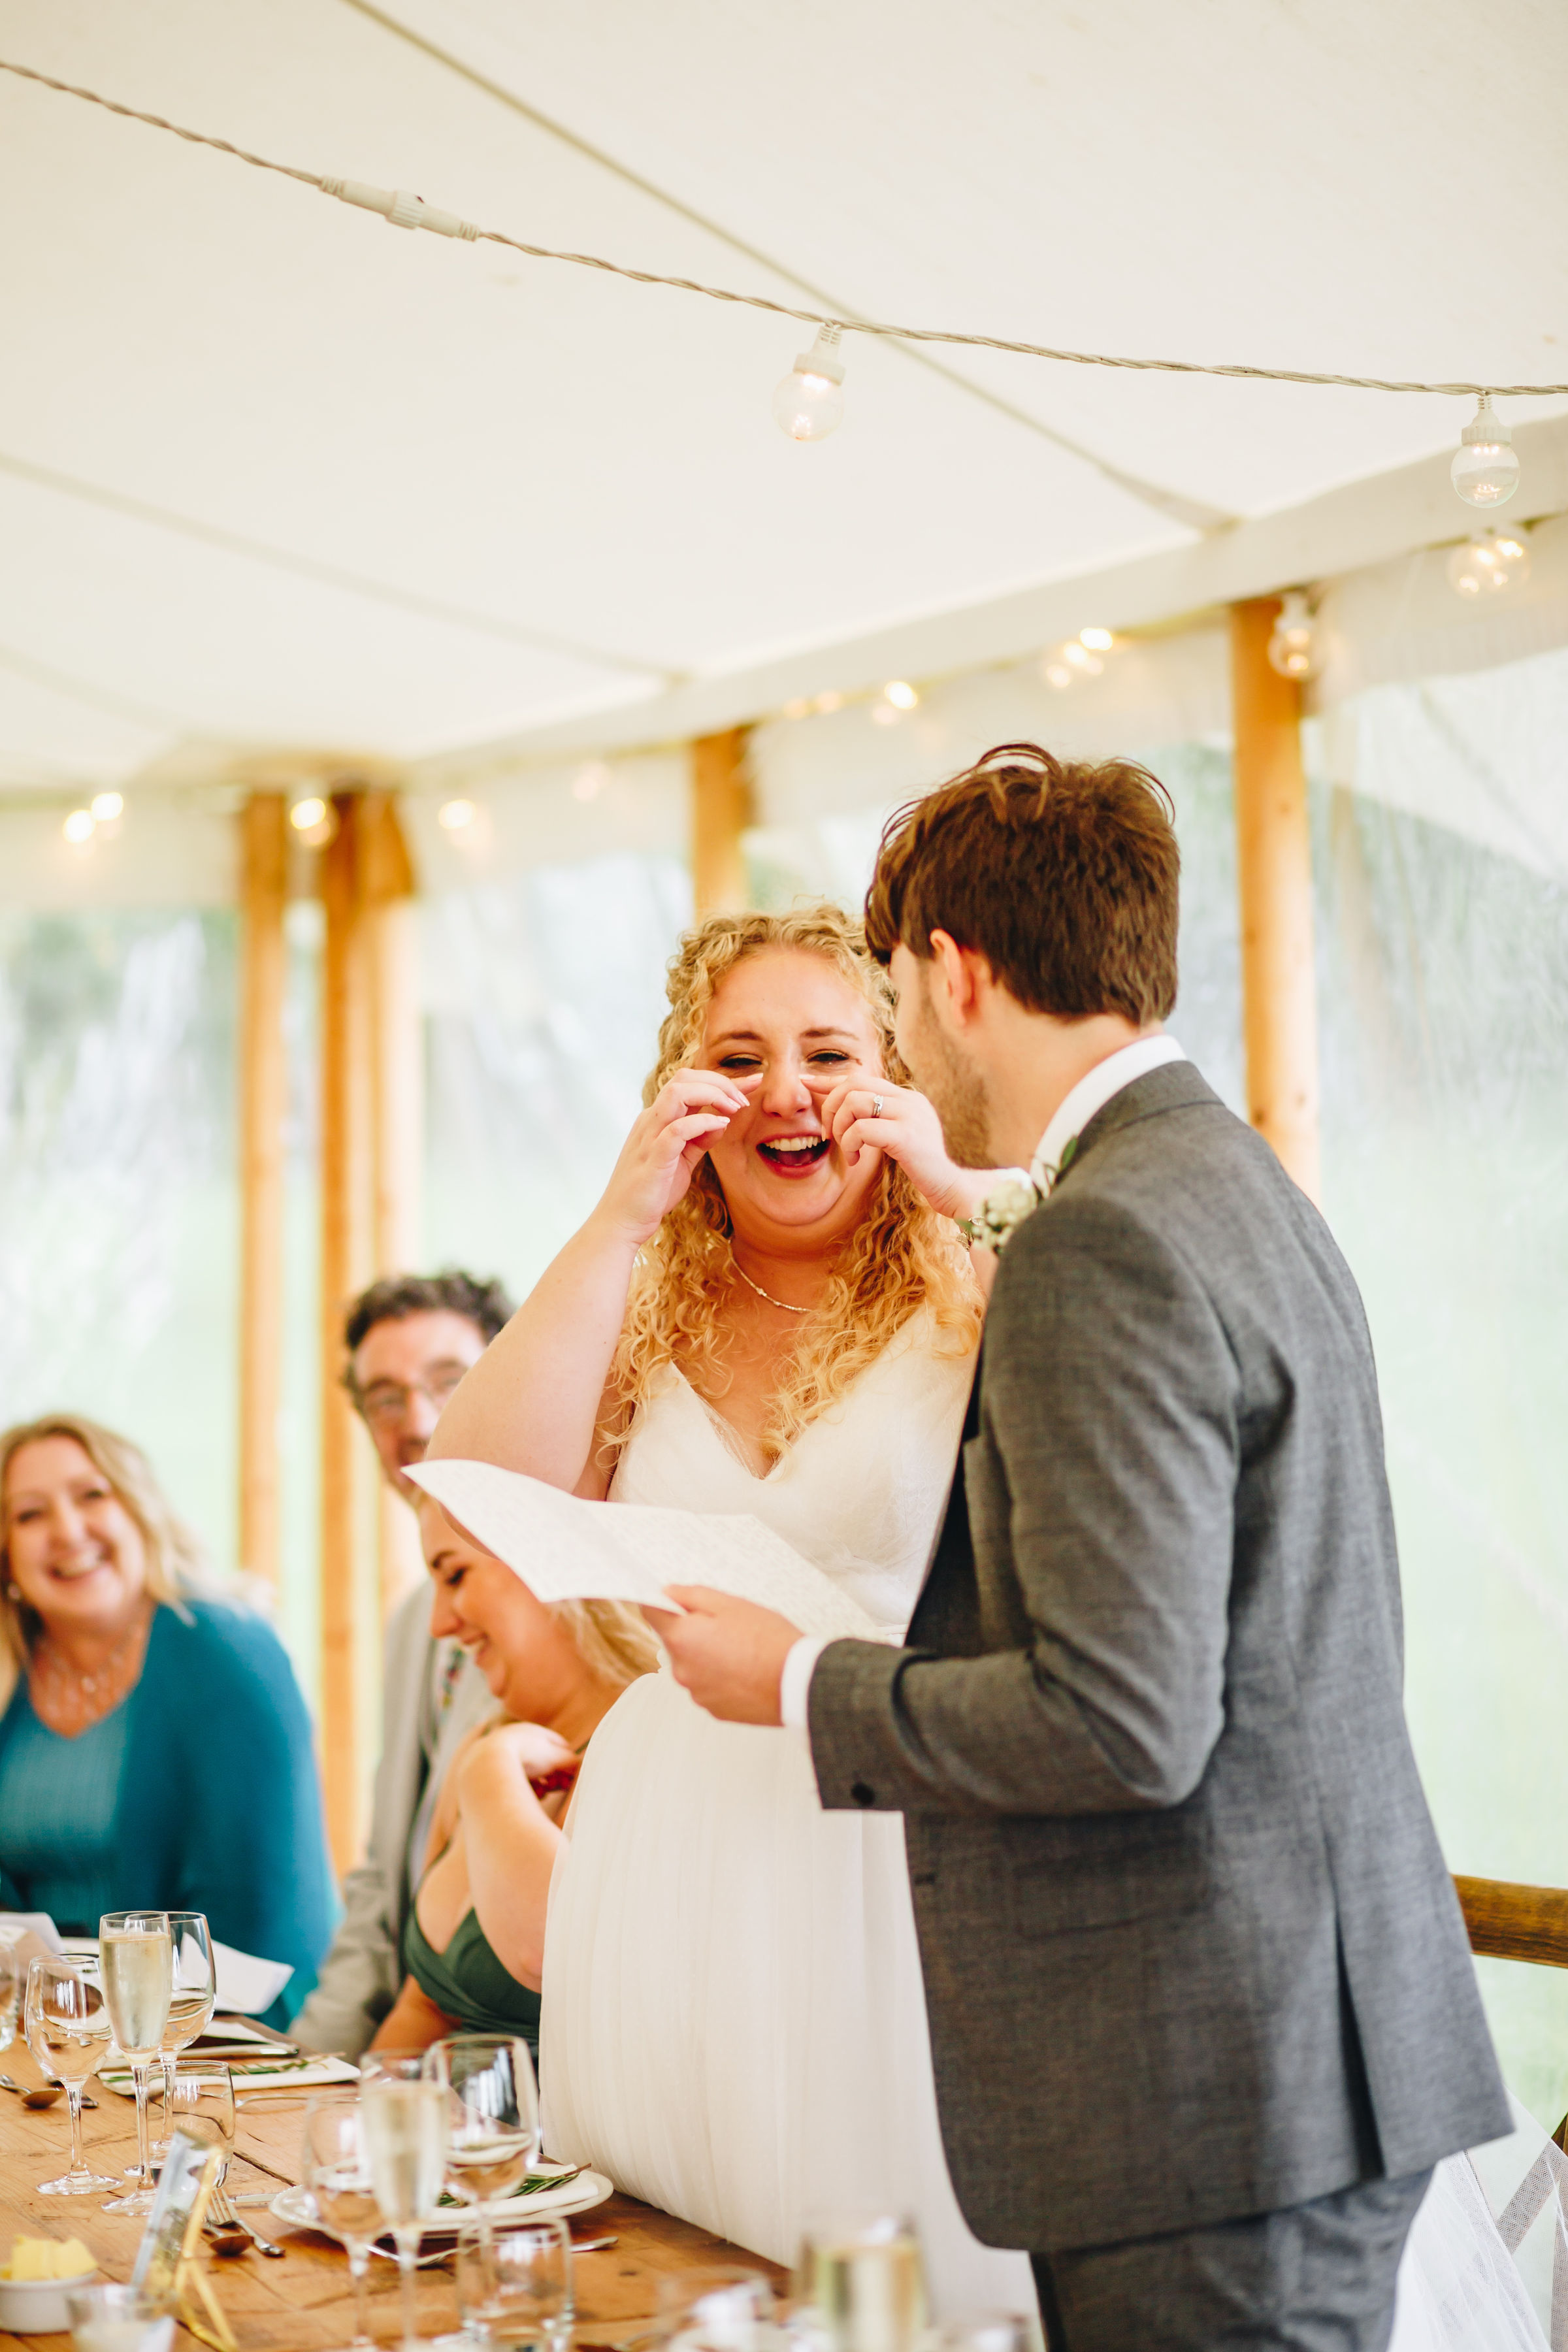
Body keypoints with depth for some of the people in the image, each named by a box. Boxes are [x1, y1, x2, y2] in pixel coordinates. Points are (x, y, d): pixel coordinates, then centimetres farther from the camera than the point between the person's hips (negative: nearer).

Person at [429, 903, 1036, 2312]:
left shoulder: (973, 1301, 0)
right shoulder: (642, 1317, 9)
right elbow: (476, 1503, -6)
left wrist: (962, 1194, -17)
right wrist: (622, 1216, -8)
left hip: (890, 1862, -3)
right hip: (672, 1870, 3)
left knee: (906, 2283, 4)